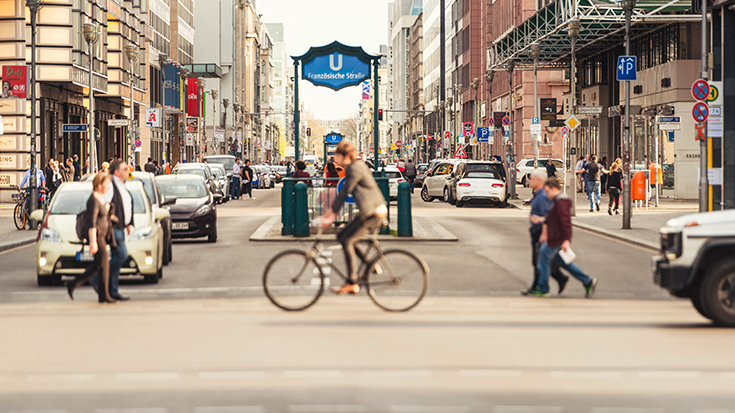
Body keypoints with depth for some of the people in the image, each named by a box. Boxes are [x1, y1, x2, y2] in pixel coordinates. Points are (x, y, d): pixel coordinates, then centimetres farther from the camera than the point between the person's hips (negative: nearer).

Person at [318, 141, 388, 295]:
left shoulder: (354, 169, -14)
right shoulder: (355, 166, 16)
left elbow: (344, 194, -17)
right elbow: (343, 193, 21)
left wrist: (332, 215, -17)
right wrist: (331, 210, 18)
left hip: (372, 213, -10)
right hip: (374, 212, 10)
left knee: (346, 240, -11)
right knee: (341, 236, 11)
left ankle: (352, 283, -11)